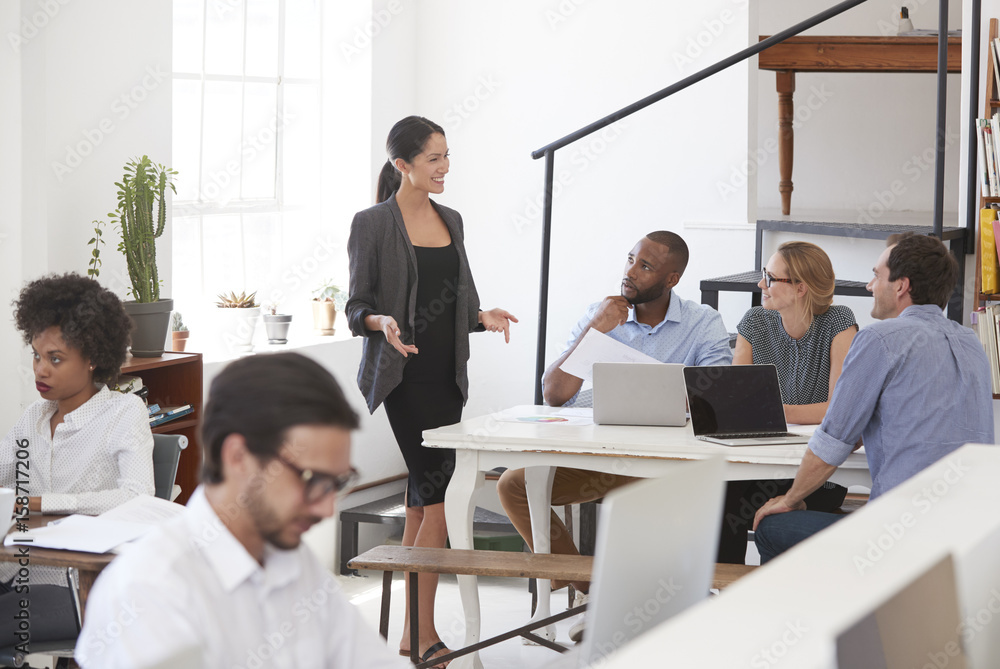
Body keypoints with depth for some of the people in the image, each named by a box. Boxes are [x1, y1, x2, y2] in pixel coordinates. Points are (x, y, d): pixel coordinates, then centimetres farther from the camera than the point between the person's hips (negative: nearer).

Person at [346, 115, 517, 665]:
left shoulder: (451, 221, 15)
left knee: (423, 494, 8)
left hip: (447, 373, 7)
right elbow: (357, 307, -4)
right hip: (403, 373, -7)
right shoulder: (373, 224, -5)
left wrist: (483, 317, 0)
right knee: (437, 495, -13)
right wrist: (383, 322, -24)